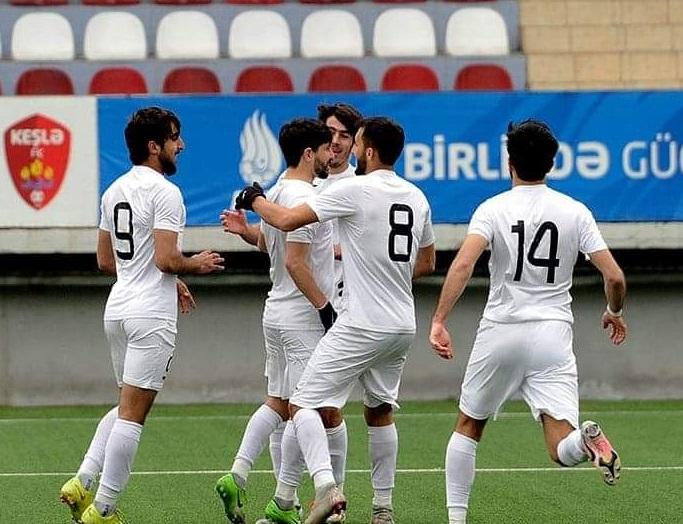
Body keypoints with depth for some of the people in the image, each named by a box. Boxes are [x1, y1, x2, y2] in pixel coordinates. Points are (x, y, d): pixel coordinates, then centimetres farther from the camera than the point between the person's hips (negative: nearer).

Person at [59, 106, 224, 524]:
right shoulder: (165, 192, -13)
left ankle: (83, 482, 7)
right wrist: (196, 265, 1)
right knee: (133, 414, -5)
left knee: (127, 407, 20)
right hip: (152, 316, -9)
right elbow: (166, 259, -21)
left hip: (117, 309, 9)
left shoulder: (114, 191, 13)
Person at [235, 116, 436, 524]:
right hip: (403, 326, 7)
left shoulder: (355, 190, -12)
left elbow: (287, 220, -13)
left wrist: (254, 199, 6)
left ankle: (326, 487, -25)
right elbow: (427, 263, 21)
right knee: (380, 410, 21)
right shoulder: (417, 197, 10)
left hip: (363, 324, -7)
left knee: (304, 404, -6)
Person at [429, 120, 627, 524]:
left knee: (468, 427, 20)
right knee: (563, 451, -5)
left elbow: (462, 266, -18)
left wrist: (439, 321, -19)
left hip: (500, 333, -1)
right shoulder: (575, 212, 4)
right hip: (553, 336, 1)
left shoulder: (493, 209, -1)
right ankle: (588, 438, -39)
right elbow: (615, 277, 0)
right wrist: (615, 313, 21)